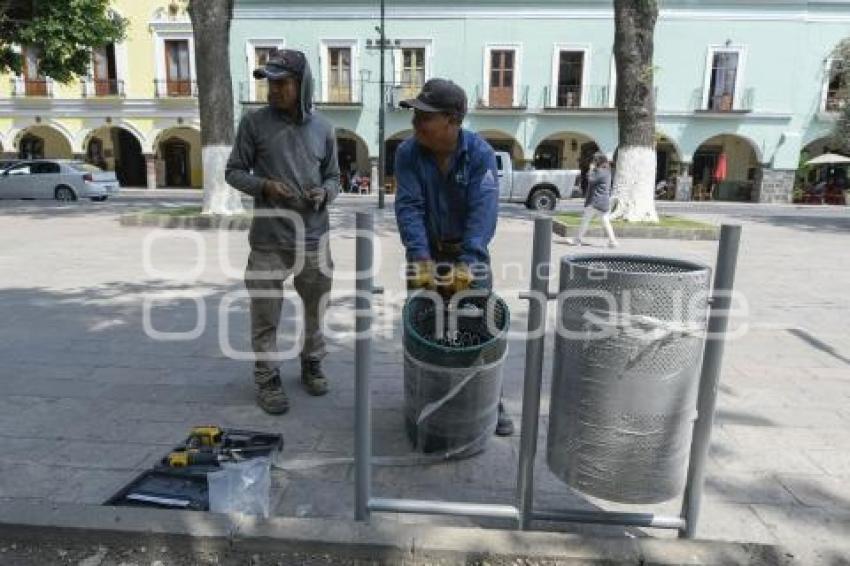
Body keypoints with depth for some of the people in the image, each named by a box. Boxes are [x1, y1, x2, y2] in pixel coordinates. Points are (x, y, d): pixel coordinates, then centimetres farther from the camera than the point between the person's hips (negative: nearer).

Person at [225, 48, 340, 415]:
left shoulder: (322, 129, 6)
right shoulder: (254, 123, -1)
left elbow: (333, 177, 13)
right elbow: (234, 171, 3)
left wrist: (324, 193, -10)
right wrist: (264, 186, -15)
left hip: (314, 238, 3)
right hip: (269, 240, -2)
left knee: (316, 307, 14)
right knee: (265, 315, 3)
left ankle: (312, 364, 36)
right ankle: (267, 378, 20)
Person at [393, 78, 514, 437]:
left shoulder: (480, 153, -15)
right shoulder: (408, 152, -9)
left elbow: (483, 211, -24)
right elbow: (409, 206, -17)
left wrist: (466, 263, -35)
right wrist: (421, 258, -30)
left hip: (469, 252, -1)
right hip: (427, 252, 2)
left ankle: (491, 401, 17)